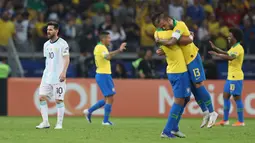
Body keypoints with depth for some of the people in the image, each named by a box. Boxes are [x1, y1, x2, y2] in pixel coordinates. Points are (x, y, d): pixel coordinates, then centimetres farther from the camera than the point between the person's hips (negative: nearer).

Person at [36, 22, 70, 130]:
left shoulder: (62, 43, -7)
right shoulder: (46, 44, 14)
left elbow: (67, 59, -11)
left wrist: (63, 72, -22)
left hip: (58, 77, -7)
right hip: (47, 76, 7)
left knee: (59, 100, -5)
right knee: (42, 97, -1)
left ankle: (59, 124, 3)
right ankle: (45, 122, 5)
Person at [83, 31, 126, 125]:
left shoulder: (99, 47, 16)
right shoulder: (101, 47, -15)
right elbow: (108, 57, -34)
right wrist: (119, 50, -40)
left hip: (103, 75, 10)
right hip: (103, 75, -10)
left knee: (107, 99, 16)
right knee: (110, 98, -7)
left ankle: (89, 111, 20)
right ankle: (105, 121, -2)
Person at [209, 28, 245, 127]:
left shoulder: (238, 48, -15)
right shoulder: (234, 47, 15)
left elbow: (230, 57, -31)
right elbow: (227, 53, 33)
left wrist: (217, 54, -26)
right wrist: (215, 48, 30)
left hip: (236, 77, -10)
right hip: (230, 77, 10)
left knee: (237, 98, -7)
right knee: (226, 96, 10)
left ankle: (241, 121, -3)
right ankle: (225, 120, 15)